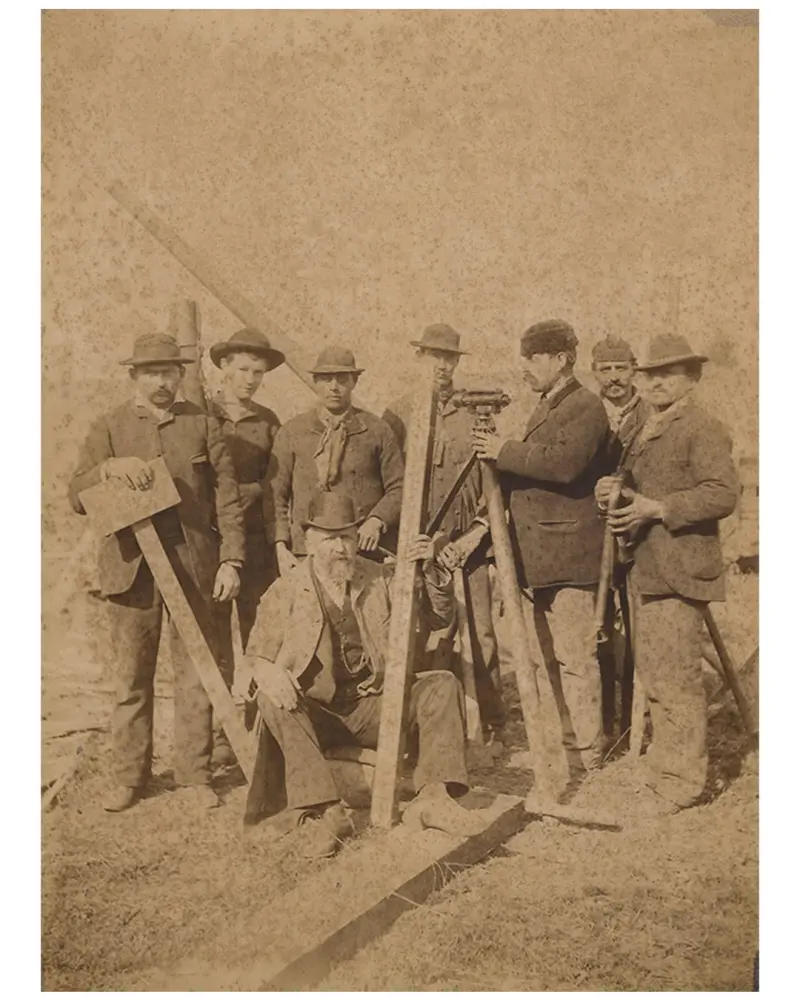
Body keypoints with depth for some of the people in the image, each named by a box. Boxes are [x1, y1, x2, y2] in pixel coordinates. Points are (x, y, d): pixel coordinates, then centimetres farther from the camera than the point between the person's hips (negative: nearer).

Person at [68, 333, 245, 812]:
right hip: (132, 566, 0)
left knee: (196, 673, 5)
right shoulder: (110, 428, 6)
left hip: (194, 566, 0)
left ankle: (197, 773, 18)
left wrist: (231, 560, -4)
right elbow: (78, 498, 0)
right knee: (132, 677, 6)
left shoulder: (204, 425, 6)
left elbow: (227, 499, 4)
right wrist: (108, 468, -20)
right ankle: (130, 777, 19)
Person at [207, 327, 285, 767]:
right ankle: (219, 733, 6)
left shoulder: (267, 422, 11)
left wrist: (250, 491, -8)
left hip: (258, 542, 2)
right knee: (214, 639, 0)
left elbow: (277, 486, 9)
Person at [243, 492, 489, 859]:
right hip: (315, 713, -2)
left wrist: (430, 573, -11)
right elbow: (257, 655, 2)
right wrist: (271, 673, -23)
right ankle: (325, 811, -34)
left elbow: (437, 618, 8)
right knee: (273, 702, -31)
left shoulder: (380, 579, 8)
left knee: (442, 685, -17)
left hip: (374, 706, 2)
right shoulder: (285, 592, 0)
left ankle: (433, 796, -26)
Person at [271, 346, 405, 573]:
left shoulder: (377, 431, 9)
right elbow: (277, 496, 9)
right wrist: (281, 547, -1)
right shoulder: (290, 433, 10)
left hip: (366, 552, 0)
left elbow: (398, 488, 8)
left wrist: (377, 521, -9)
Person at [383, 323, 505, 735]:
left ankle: (492, 721, 11)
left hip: (467, 543, 0)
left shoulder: (475, 413, 7)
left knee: (480, 634, -1)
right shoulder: (399, 414, 6)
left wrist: (477, 532, -4)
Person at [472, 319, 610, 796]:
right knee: (547, 665, 13)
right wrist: (501, 456, 8)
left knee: (576, 662, -6)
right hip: (535, 560, 10)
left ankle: (589, 769, 2)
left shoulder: (586, 407, -8)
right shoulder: (546, 408, 21)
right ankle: (561, 769, 22)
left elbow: (563, 464, -24)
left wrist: (505, 451, -16)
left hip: (568, 561, -10)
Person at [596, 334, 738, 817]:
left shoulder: (704, 428, -9)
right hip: (648, 571, 9)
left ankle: (680, 781, 5)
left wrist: (657, 509, -23)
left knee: (677, 676, -5)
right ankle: (665, 767, 26)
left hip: (681, 571, -9)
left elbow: (724, 494, -19)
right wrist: (617, 494, 4)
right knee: (653, 672, 14)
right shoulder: (646, 431, 19)